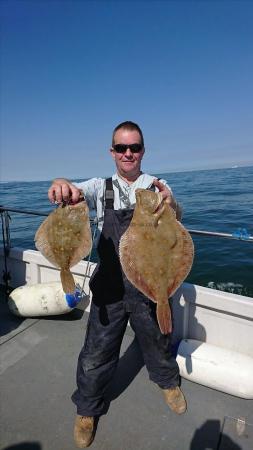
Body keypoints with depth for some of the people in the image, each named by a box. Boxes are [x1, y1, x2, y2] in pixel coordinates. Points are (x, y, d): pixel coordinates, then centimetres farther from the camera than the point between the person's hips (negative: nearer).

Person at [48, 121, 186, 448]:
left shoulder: (157, 187, 0)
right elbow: (74, 192, -16)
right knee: (96, 351, 12)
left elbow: (174, 221, -16)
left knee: (158, 341, 22)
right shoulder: (101, 187, 2)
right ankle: (87, 409, 40)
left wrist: (171, 204, -41)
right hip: (110, 285, 0)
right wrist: (62, 185, -42)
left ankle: (168, 381, 55)